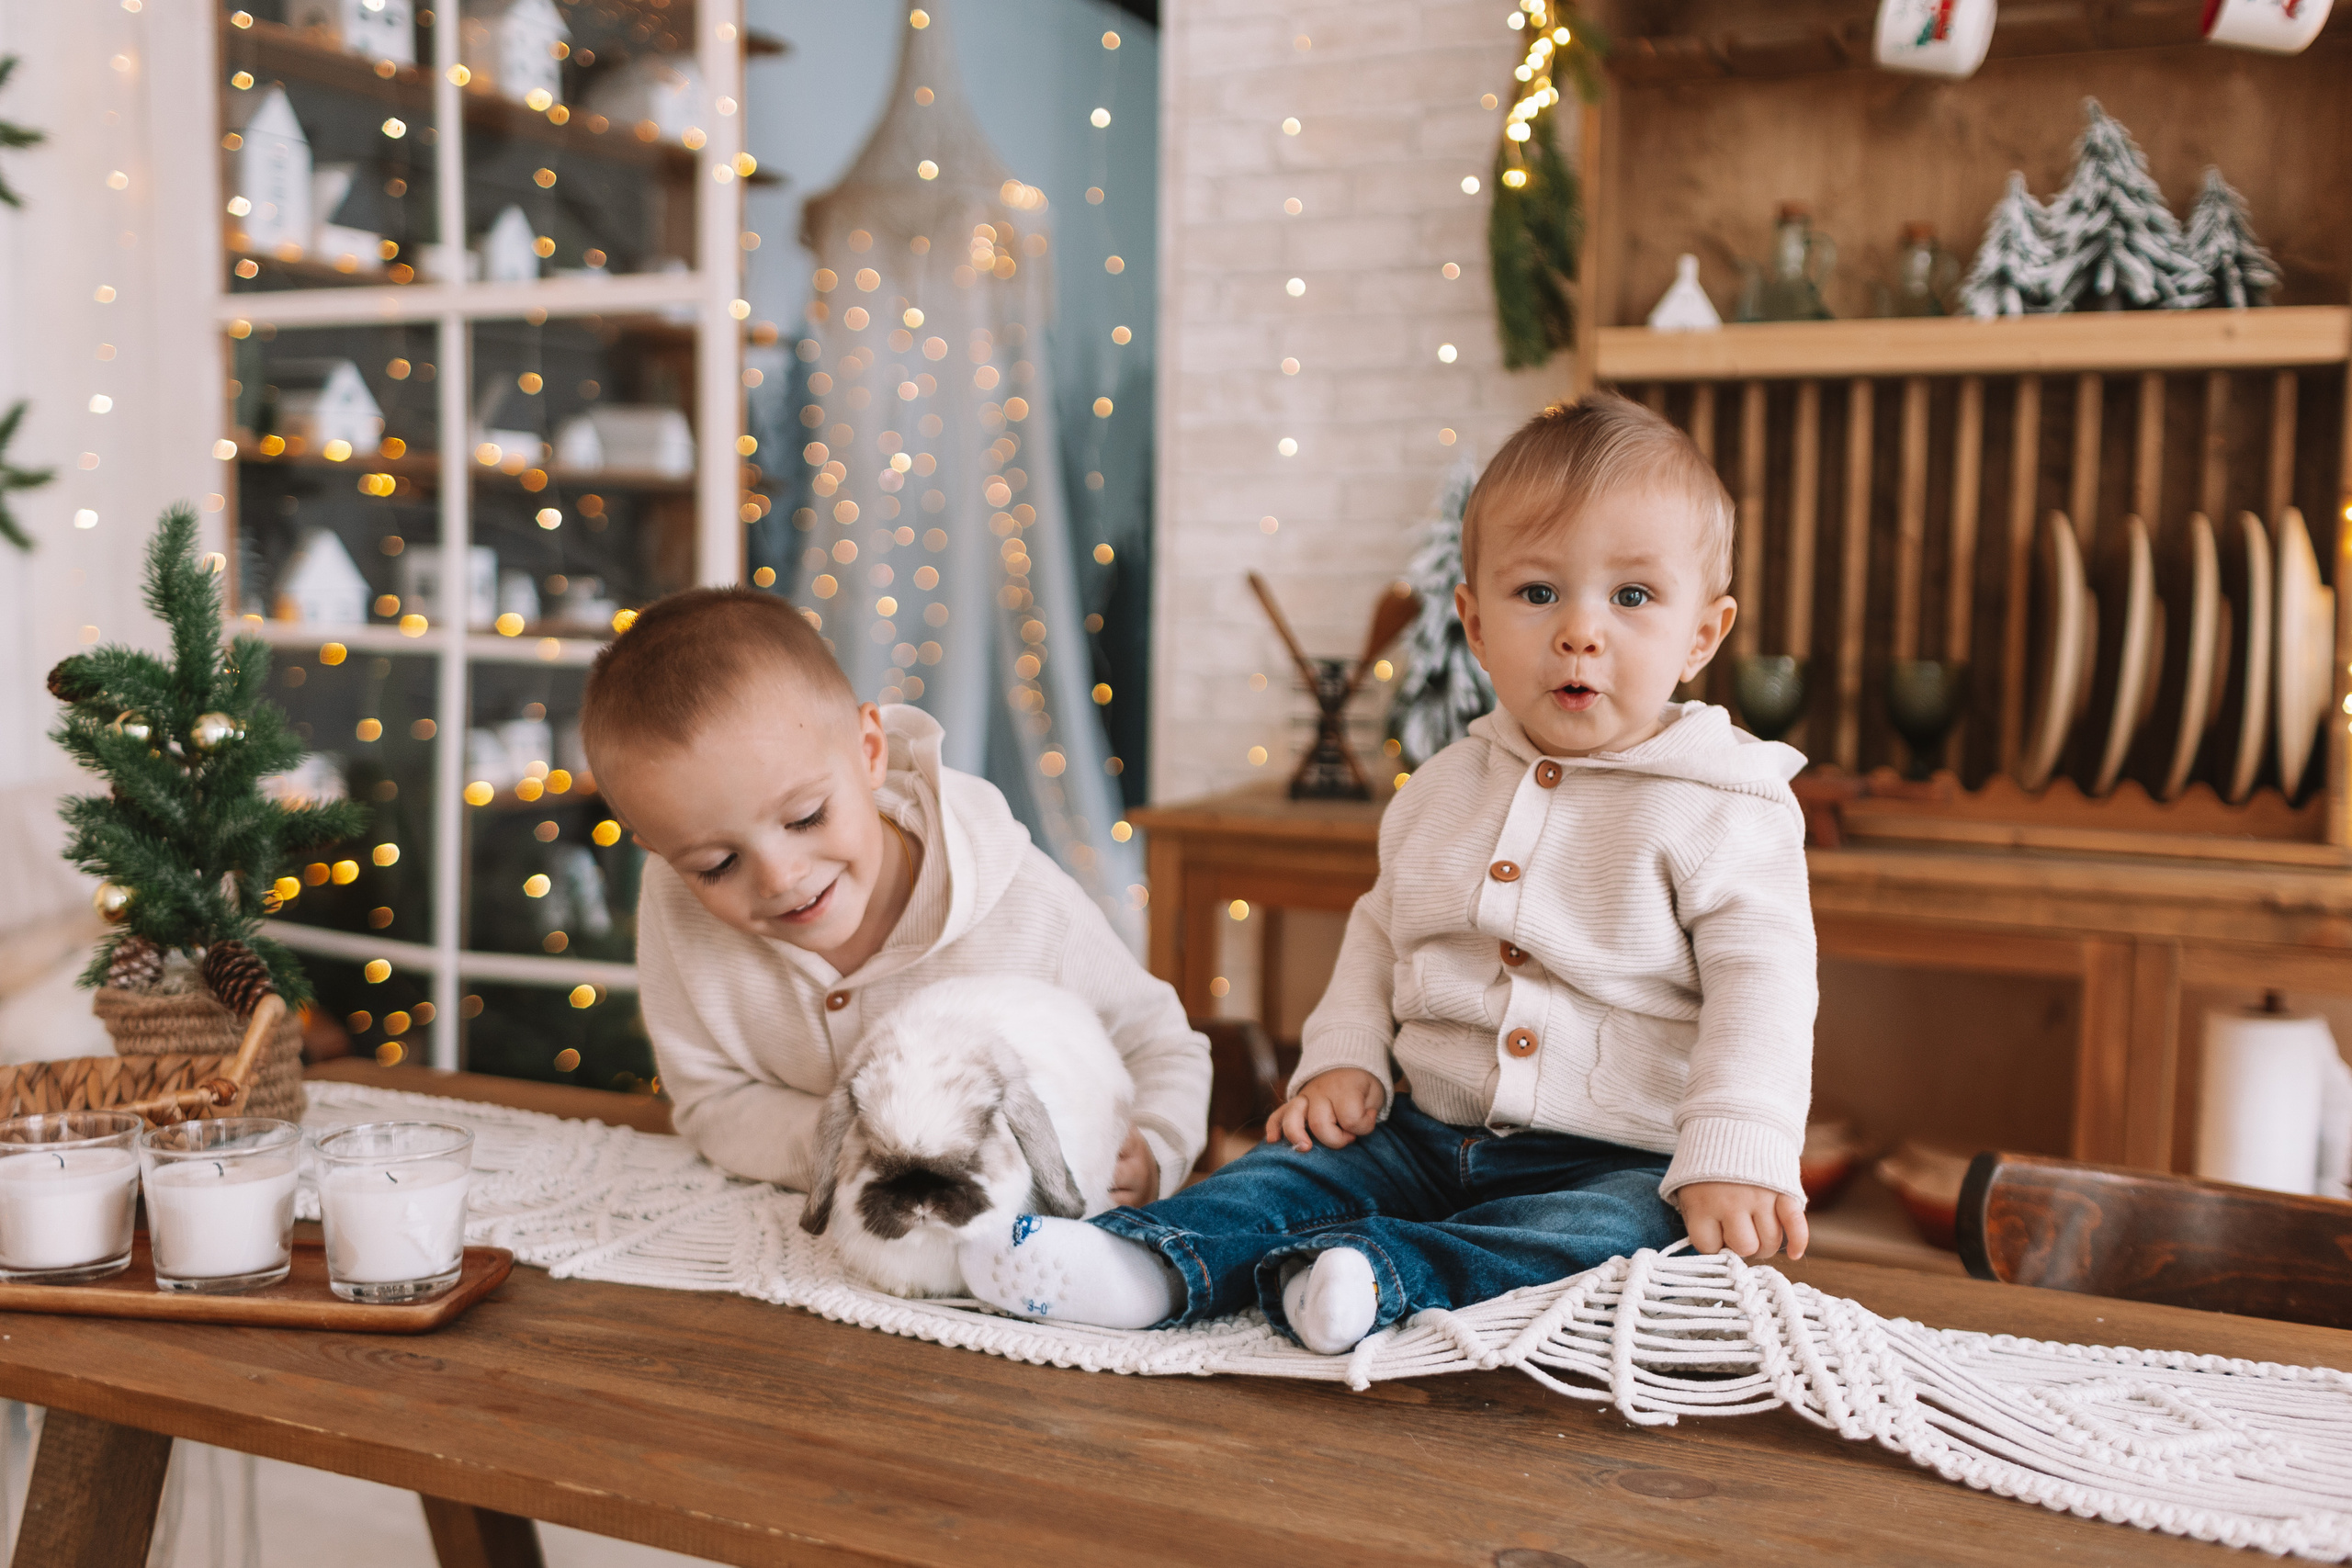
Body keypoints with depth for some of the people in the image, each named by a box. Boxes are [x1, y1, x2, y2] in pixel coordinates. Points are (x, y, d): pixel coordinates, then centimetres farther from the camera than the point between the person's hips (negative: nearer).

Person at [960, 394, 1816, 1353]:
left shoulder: (1727, 810, -7)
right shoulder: (1444, 789, 9)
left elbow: (1761, 986, -13)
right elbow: (1380, 931, 21)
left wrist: (1733, 1161, -25)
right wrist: (1344, 1057, 5)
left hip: (1616, 1158, -5)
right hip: (1428, 1135, 5)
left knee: (1629, 1233, -33)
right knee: (1295, 1164, -13)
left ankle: (1380, 1276, -48)